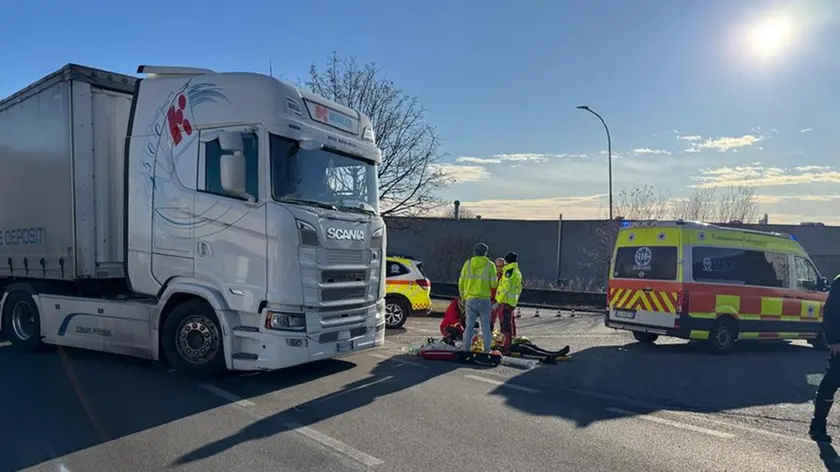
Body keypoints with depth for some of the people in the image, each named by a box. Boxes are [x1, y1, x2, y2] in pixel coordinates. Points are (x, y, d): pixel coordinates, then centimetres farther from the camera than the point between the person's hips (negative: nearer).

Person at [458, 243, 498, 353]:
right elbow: (493, 284, -5)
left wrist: (463, 297, 18)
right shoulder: (490, 265, -2)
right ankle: (487, 349, 3)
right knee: (486, 325, 6)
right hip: (484, 299, -1)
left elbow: (461, 283, 6)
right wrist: (496, 280, 18)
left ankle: (466, 348, 1)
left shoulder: (468, 263, 3)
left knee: (469, 325, 5)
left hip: (470, 299, 1)